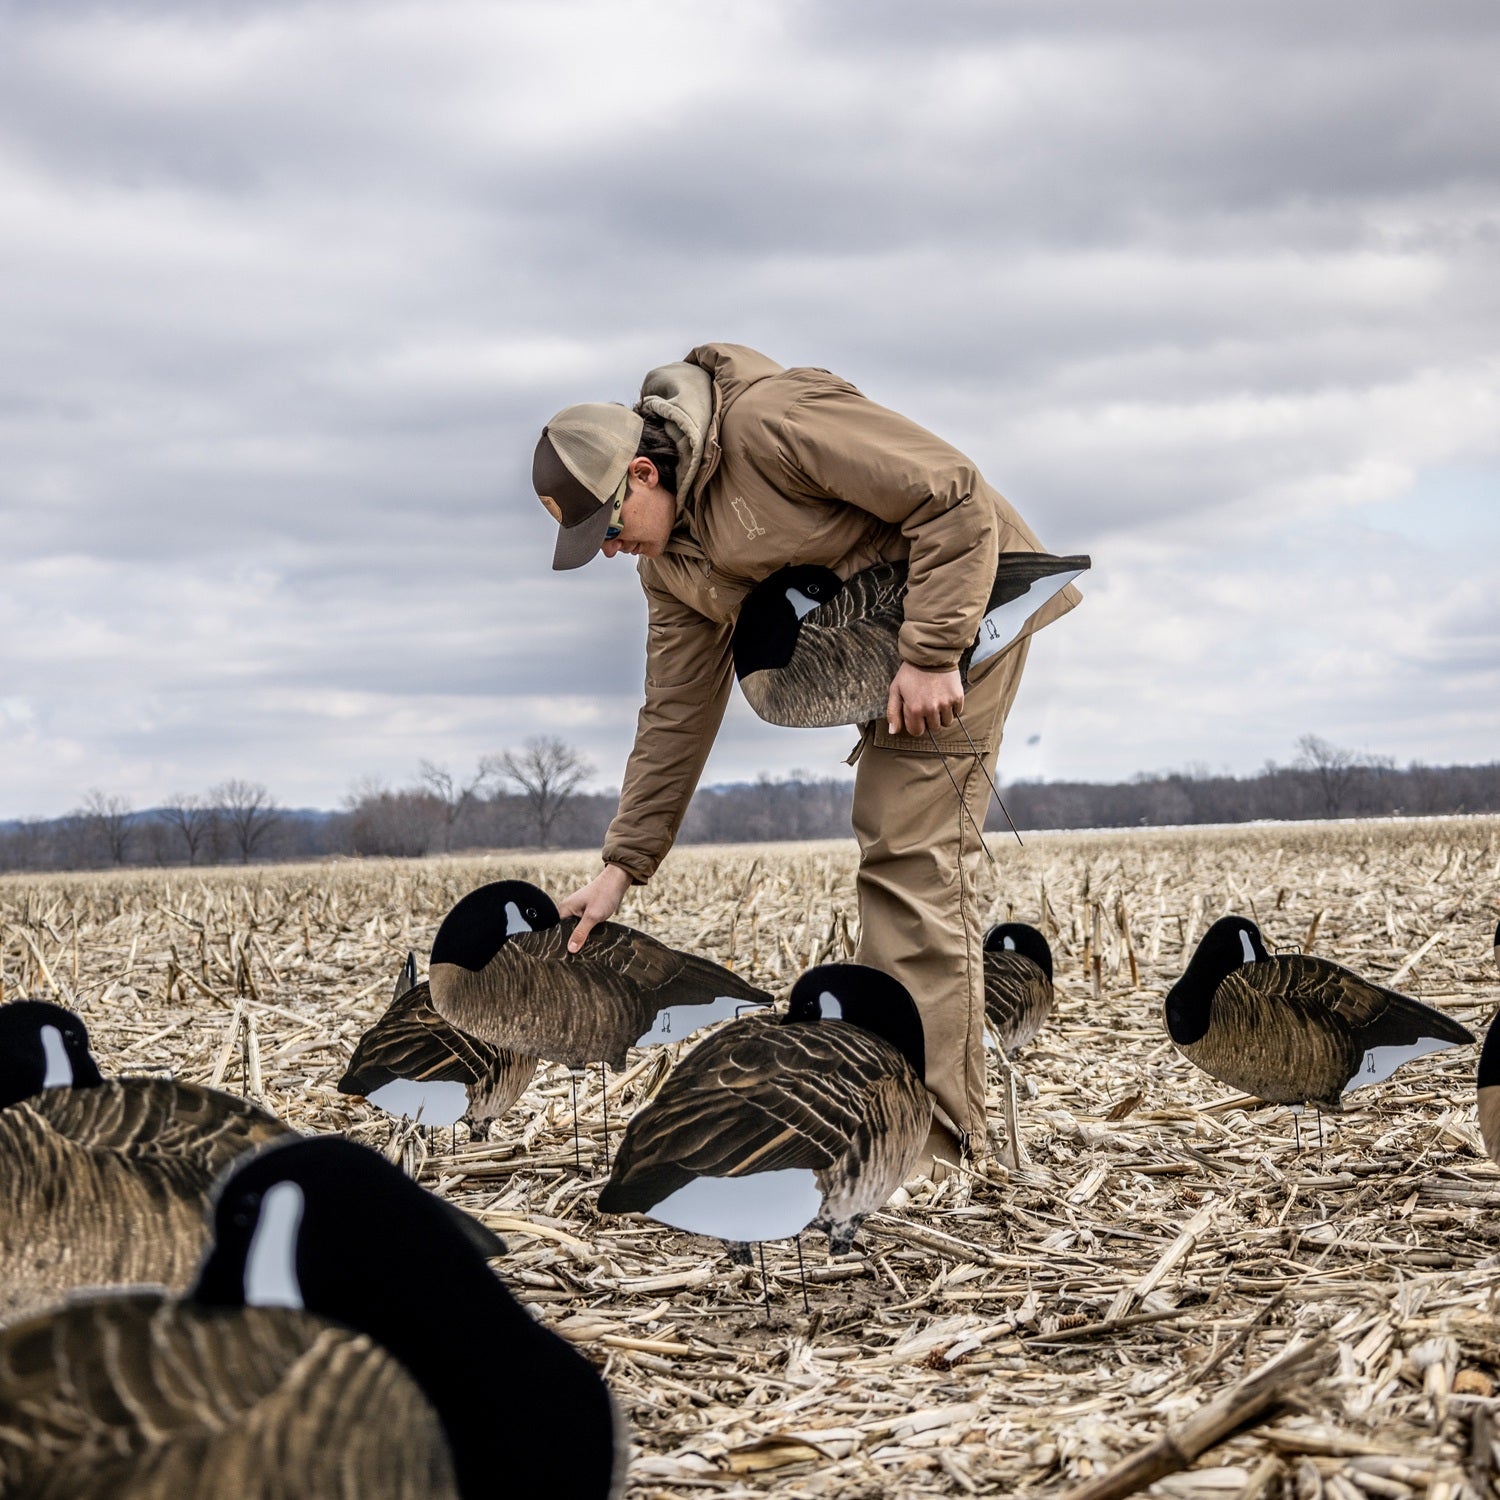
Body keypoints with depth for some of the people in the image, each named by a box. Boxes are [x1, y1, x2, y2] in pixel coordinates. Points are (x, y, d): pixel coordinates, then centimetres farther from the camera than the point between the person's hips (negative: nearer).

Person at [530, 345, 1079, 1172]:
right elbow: (676, 711, 8)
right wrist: (622, 863, 4)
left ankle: (933, 1142, -13)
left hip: (959, 605, -9)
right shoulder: (670, 560, 3)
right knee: (895, 850, 12)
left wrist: (931, 655, -26)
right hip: (878, 638, 9)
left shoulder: (769, 421, -25)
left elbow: (952, 497, -24)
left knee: (913, 859, -14)